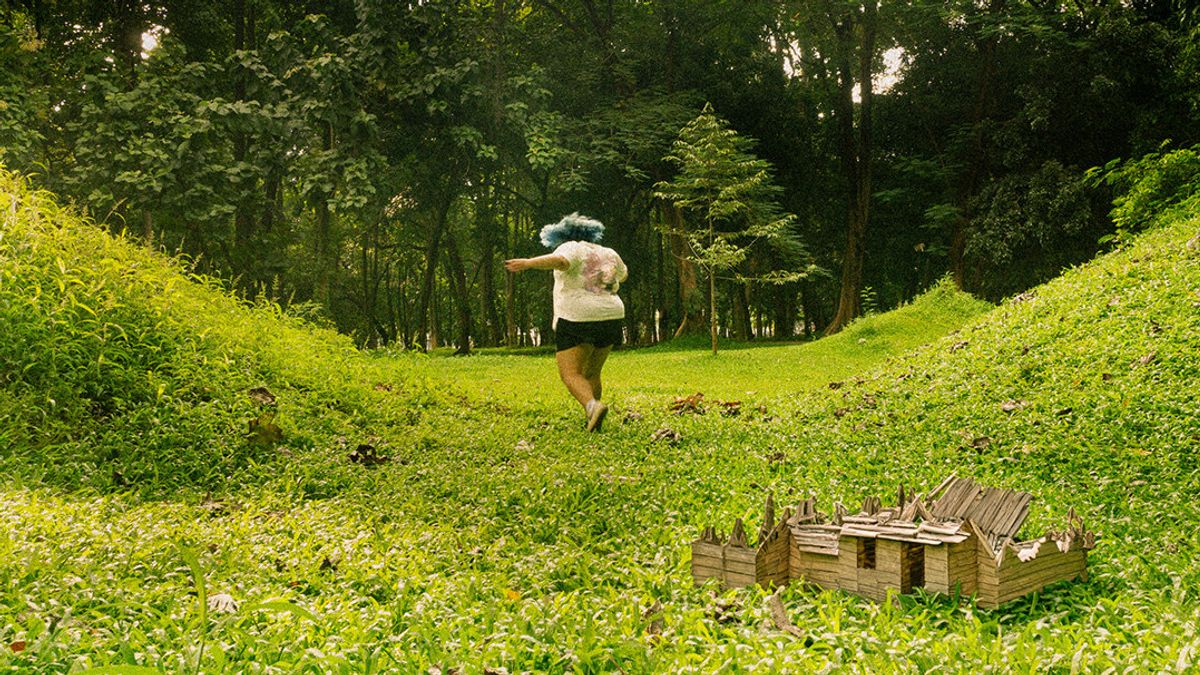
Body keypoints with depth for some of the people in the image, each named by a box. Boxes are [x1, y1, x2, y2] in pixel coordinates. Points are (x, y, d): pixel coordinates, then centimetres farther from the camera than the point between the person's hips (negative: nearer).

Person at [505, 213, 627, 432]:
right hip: (610, 318, 7)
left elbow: (559, 260, -25)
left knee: (570, 375, -8)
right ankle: (590, 420, 16)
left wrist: (528, 263, -34)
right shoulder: (608, 253, 17)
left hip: (577, 319, -7)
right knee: (591, 374, 18)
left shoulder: (572, 248, -2)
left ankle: (593, 406, -31)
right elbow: (623, 274, 37)